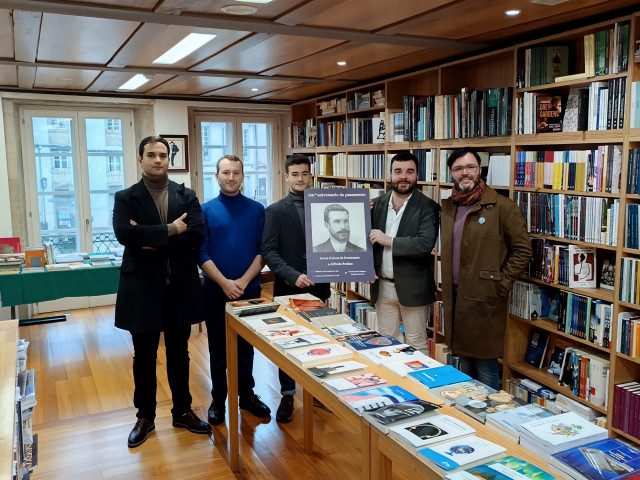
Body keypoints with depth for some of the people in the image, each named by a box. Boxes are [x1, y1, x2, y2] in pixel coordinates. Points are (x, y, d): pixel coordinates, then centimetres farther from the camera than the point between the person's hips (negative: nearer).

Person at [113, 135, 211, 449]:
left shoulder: (187, 197, 4)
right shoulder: (125, 198, -1)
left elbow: (197, 234, -12)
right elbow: (124, 234, -19)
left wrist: (152, 242, -18)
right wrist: (170, 230, -19)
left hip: (180, 288, 1)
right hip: (142, 288, -1)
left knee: (179, 353, 14)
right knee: (144, 357, 12)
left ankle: (183, 411, 30)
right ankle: (145, 416, 29)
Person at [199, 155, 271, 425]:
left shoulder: (257, 210, 2)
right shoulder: (206, 210, -1)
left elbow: (262, 250, -3)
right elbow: (201, 253, -6)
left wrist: (244, 281, -14)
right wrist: (224, 283, -16)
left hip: (249, 290, 1)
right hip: (215, 291, -1)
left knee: (246, 346, 12)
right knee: (218, 349, 9)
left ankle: (247, 395, 27)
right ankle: (218, 400, 23)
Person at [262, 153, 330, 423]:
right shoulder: (275, 211, -2)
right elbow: (269, 251, -9)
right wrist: (293, 275, -20)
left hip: (317, 287, 2)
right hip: (288, 289, -2)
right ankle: (287, 395, 22)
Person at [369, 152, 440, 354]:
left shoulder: (428, 207, -9)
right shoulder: (378, 204, 5)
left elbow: (426, 243, -22)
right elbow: (368, 239, 11)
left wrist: (389, 241, -20)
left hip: (412, 288, -4)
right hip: (382, 286, 4)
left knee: (416, 345, 7)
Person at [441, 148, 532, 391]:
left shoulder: (502, 206, -8)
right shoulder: (448, 207, 11)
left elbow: (523, 250, -8)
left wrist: (501, 284, -11)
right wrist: (447, 286, 12)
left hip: (484, 299, -6)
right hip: (455, 297, 6)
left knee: (485, 368, 0)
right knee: (465, 363, 19)